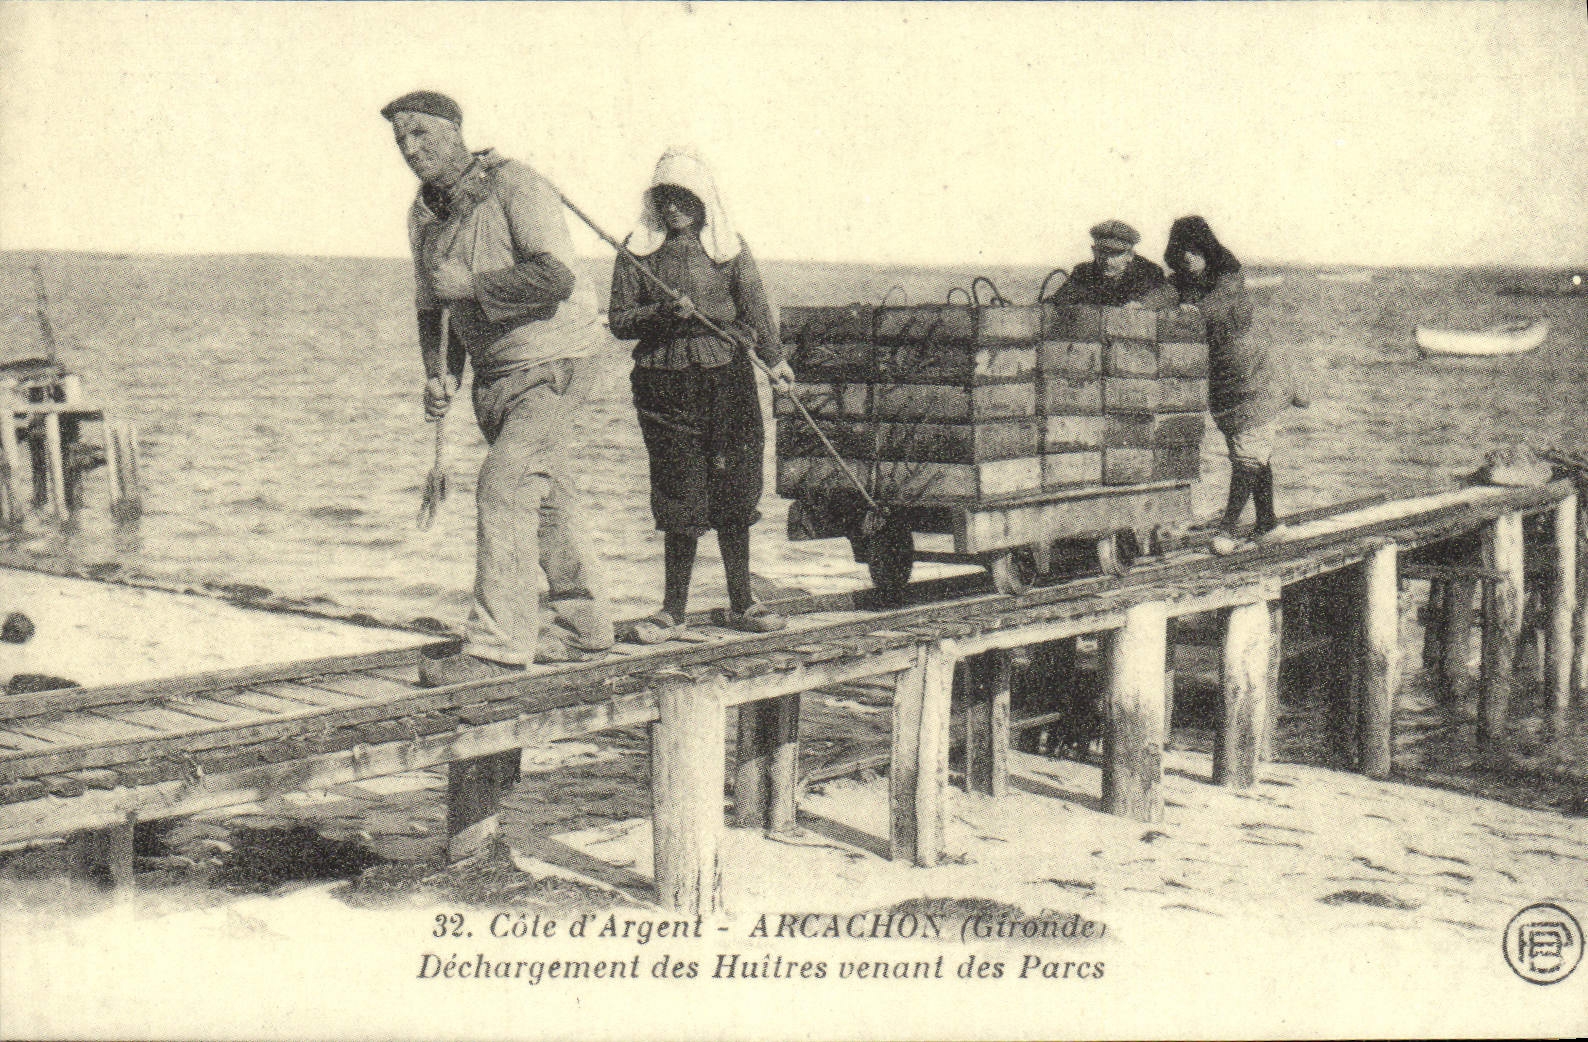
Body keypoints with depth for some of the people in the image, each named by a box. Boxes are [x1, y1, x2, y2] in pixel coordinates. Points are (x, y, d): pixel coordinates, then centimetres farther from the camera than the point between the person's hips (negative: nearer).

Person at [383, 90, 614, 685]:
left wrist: (471, 284, -23)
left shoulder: (514, 186, -17)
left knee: (503, 487, -18)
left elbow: (555, 278, -29)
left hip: (552, 360, -8)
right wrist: (439, 374, 3)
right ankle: (583, 625, 29)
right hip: (494, 369, 8)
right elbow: (431, 303, 18)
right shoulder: (424, 214, 7)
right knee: (545, 497, 15)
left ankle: (497, 646, -16)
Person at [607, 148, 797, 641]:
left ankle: (741, 602, 15)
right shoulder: (638, 253, 6)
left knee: (734, 490, 3)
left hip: (727, 376, 1)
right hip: (663, 382, -1)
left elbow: (755, 308, -2)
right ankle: (674, 609, 9)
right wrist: (662, 313, -13)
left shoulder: (729, 248, 6)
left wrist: (773, 358, -16)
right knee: (679, 496, -1)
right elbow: (618, 320, 4)